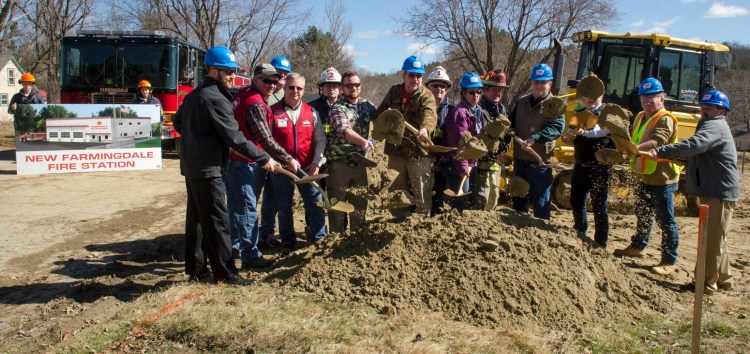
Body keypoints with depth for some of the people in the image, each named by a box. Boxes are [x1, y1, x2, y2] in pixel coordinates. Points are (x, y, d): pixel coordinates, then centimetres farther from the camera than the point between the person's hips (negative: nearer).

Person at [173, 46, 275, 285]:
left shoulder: (193, 95, 14)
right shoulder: (216, 99, -17)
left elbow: (178, 122, 26)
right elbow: (235, 137, -20)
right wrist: (263, 158, -14)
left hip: (191, 166, 10)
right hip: (208, 169, -10)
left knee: (196, 218, 16)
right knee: (217, 221, -5)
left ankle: (194, 267, 25)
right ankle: (225, 272, 0)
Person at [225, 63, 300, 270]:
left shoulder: (243, 93, 10)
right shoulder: (255, 104, -19)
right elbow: (265, 139, -23)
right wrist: (288, 159, -18)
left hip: (232, 159, 10)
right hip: (244, 163, -10)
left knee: (237, 206, 17)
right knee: (247, 208, -6)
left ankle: (235, 247, 28)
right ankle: (250, 256, -2)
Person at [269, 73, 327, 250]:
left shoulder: (311, 112, 4)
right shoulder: (273, 111, -2)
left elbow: (319, 140, 3)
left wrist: (316, 162, -8)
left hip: (307, 168, 2)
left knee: (316, 204, 3)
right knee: (284, 207, 9)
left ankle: (318, 237, 20)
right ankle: (288, 241, 23)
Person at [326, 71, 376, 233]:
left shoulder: (367, 105, 8)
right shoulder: (338, 108, -11)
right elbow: (343, 130, -28)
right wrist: (363, 141, -45)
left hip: (359, 162, 5)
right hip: (339, 163, -5)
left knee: (360, 201, 14)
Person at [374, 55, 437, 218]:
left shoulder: (426, 96, -11)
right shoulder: (394, 91, 7)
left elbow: (430, 114, -33)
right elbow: (380, 113, 18)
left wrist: (425, 128, -53)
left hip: (418, 151, -5)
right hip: (395, 151, 5)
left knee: (422, 194, 1)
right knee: (395, 192, 15)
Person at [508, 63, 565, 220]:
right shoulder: (521, 102, 11)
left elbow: (557, 128, -22)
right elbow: (510, 122, 18)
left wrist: (534, 139, -34)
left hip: (540, 161, -6)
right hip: (520, 159, 6)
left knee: (541, 203, 1)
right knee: (518, 200, 18)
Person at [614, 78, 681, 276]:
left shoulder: (665, 119, -15)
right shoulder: (640, 117, 13)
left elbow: (657, 142, -31)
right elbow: (631, 138, 22)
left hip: (662, 178, -9)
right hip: (644, 177, 9)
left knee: (665, 221, -3)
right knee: (642, 215, 23)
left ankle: (669, 262, 3)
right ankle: (637, 246, 40)